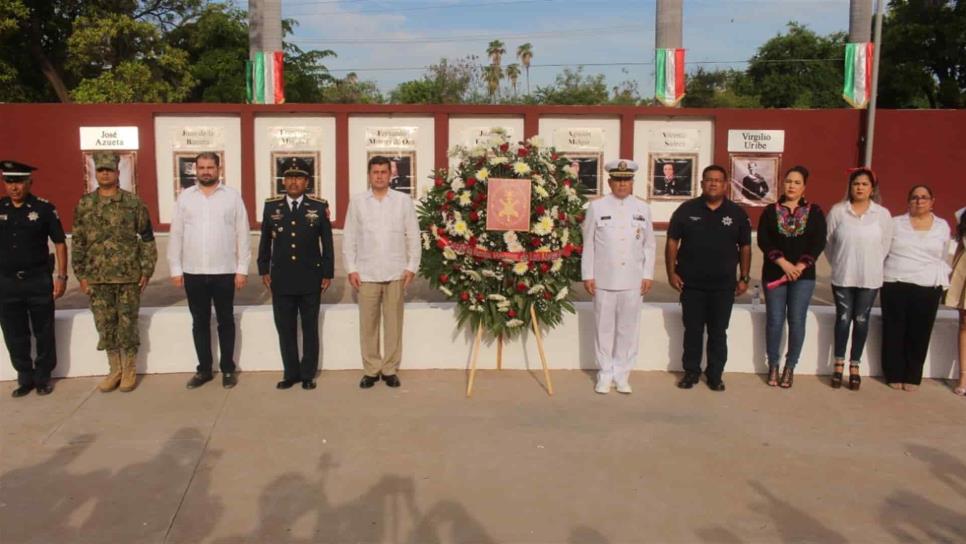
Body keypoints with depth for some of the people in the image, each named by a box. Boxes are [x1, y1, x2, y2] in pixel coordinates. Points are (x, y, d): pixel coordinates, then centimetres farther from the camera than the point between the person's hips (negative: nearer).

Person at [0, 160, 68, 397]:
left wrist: (61, 276, -6)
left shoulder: (44, 208, -4)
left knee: (44, 333, 8)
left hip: (39, 280, -2)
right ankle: (25, 378, 25)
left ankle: (43, 377, 22)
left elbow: (60, 243, 0)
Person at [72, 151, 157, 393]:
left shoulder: (133, 202, -2)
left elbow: (147, 238, 0)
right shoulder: (84, 204, 4)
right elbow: (78, 242, 7)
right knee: (105, 326, 8)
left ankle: (130, 371, 17)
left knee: (128, 325, 3)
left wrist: (146, 270, -4)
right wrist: (81, 275, 3)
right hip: (97, 277, 3)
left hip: (129, 275, -2)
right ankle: (115, 370, 22)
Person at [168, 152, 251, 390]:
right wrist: (175, 269, 1)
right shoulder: (185, 197, 5)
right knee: (200, 322, 11)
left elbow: (242, 235, -1)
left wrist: (242, 269, -6)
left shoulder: (233, 196, 0)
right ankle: (204, 369, 22)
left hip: (224, 272, -2)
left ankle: (228, 369, 20)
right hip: (192, 273, 2)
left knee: (226, 322, 8)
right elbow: (175, 235, 5)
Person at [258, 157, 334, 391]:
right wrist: (264, 270, 8)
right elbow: (265, 241, 11)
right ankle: (291, 373, 19)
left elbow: (327, 243, 1)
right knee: (285, 329, 7)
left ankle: (308, 374, 19)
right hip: (281, 279, 2)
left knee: (310, 328, 8)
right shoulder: (271, 206, 4)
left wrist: (328, 273, -1)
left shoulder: (319, 206, -2)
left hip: (310, 279, -1)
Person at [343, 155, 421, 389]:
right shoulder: (357, 201, 5)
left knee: (393, 323, 4)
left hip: (396, 273, 0)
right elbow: (349, 238, 6)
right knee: (368, 324, 4)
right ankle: (371, 369, 15)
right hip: (366, 273, 0)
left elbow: (413, 236, 4)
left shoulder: (403, 201, 3)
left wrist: (412, 267, -2)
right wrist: (351, 269, -1)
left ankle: (390, 369, 15)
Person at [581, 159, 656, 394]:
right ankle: (605, 375, 16)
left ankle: (622, 375, 17)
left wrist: (648, 275, 5)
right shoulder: (596, 207, 2)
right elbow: (588, 244, 3)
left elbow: (649, 244, 11)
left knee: (628, 329, 5)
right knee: (604, 328, 4)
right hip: (603, 279, -1)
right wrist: (587, 275, -1)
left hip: (633, 280, 2)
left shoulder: (643, 208, 8)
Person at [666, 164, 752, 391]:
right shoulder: (686, 209, -1)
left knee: (718, 333, 8)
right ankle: (691, 372, 20)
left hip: (724, 285, 1)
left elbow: (745, 247, 7)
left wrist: (744, 278, 3)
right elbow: (672, 242, 2)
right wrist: (672, 272, -4)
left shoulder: (737, 213, 2)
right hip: (691, 283, 0)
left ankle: (715, 374, 19)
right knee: (692, 330, 8)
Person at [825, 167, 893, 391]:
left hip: (870, 278, 0)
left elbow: (886, 245, 3)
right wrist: (839, 264, 5)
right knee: (843, 319, 7)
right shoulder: (837, 211, -5)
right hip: (842, 276, 0)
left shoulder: (882, 214, -3)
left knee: (861, 320, 8)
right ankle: (839, 364, 18)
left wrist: (872, 267, 4)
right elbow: (828, 242, 2)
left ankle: (854, 366, 19)